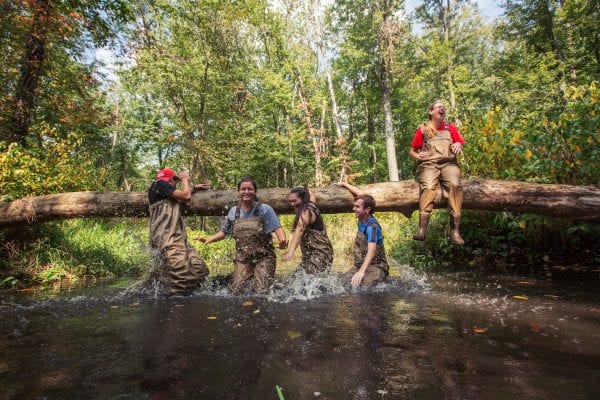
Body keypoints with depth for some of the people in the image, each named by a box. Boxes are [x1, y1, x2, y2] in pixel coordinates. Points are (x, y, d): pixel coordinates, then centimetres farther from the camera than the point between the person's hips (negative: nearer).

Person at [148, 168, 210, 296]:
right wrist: (185, 180, 12)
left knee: (201, 269, -4)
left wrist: (194, 189, 45)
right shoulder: (159, 184, 2)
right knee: (181, 277, -23)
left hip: (180, 239, 10)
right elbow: (186, 196, -5)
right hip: (168, 241, -10)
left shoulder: (170, 196, 28)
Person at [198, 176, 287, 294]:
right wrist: (209, 239, 3)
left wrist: (283, 240, -34)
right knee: (237, 290, -3)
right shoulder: (233, 211, 7)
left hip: (263, 257, -3)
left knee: (261, 291, -12)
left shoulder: (265, 209, -5)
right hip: (242, 259, 4)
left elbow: (277, 228, -13)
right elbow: (224, 232, 19)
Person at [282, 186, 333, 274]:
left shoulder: (306, 212, -16)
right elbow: (311, 195, 33)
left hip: (320, 253, -10)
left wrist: (291, 251, -45)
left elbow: (300, 230, -33)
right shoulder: (310, 205, 9)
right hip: (310, 253, 10)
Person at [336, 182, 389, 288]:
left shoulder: (372, 226, -20)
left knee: (362, 286, -34)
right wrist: (344, 184, 29)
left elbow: (372, 250, -35)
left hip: (376, 266, -8)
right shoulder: (362, 219, 2)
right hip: (360, 265, 8)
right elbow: (360, 195, 17)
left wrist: (362, 271, -48)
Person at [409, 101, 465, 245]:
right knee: (428, 187, -33)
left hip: (448, 163, 2)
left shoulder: (450, 127, 24)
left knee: (455, 185, -31)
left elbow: (460, 144, 20)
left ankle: (455, 231, -35)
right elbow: (412, 152, 17)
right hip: (428, 164, -1)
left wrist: (458, 145, -4)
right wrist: (417, 156, -5)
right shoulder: (422, 129, 18)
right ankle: (422, 230, -44)